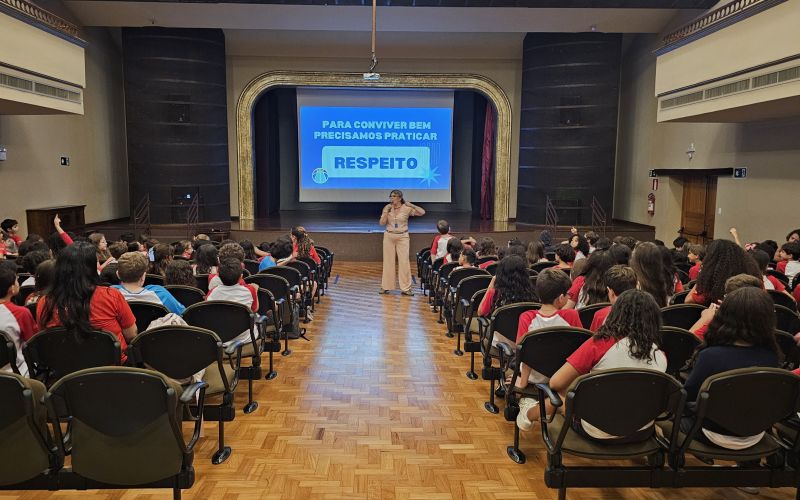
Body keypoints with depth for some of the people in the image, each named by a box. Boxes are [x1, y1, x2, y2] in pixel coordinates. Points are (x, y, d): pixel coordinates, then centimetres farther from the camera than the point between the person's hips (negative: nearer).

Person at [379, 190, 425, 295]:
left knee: (404, 261, -4)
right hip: (389, 236, 2)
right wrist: (387, 211, -13)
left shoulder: (406, 208, -5)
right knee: (388, 261, 6)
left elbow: (422, 212, -12)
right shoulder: (387, 208, 1)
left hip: (402, 237, -2)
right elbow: (382, 223, -4)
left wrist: (410, 205, -14)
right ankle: (385, 287, 15)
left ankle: (405, 288, 1)